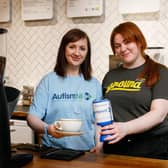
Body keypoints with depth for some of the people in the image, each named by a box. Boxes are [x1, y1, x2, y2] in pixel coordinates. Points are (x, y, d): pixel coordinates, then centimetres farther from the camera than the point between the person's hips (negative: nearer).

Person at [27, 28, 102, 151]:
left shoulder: (95, 84, 11)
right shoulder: (49, 81, 3)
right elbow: (33, 117, -2)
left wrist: (99, 146, 0)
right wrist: (47, 129, -20)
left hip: (86, 152, 2)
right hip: (53, 152, -2)